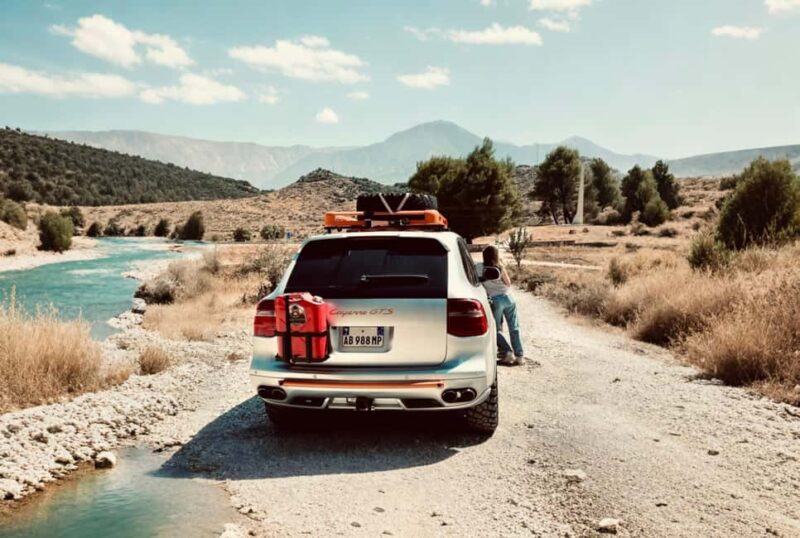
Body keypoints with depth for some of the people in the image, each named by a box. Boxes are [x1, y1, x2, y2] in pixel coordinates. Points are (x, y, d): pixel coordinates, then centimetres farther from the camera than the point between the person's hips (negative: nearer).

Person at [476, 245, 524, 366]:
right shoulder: (500, 268, 3)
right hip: (508, 297, 2)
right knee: (514, 328, 8)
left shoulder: (479, 267, 0)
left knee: (496, 329, 10)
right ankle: (519, 355, 7)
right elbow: (509, 284, 10)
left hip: (495, 300, -2)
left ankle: (507, 352, -6)